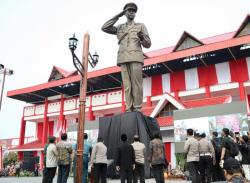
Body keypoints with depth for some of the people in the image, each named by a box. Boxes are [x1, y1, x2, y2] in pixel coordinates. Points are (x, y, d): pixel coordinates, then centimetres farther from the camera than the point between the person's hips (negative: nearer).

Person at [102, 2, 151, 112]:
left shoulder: (141, 26, 17)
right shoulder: (119, 28, 24)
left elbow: (148, 44, 9)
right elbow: (104, 28, 8)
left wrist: (142, 37, -15)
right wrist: (118, 16, 9)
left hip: (136, 57, -2)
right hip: (123, 59, 2)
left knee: (136, 83, -11)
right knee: (127, 84, -4)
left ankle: (137, 109, -10)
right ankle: (129, 110, -4)